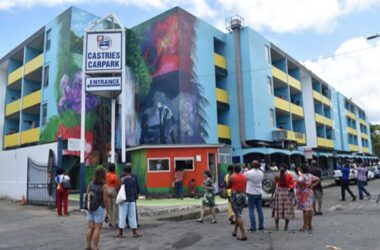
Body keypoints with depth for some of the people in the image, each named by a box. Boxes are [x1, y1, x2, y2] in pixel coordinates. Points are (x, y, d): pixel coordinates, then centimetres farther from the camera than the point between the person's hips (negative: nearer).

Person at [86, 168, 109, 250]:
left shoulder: (90, 184, 2)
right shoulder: (103, 186, -13)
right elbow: (105, 200, -14)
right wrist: (108, 211, -5)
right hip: (99, 208, -6)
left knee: (90, 227, 13)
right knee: (97, 229, 2)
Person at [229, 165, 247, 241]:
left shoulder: (232, 177, -7)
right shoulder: (244, 177, 9)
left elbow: (228, 186, 4)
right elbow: (245, 186, 13)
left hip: (236, 196, -6)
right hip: (243, 195, 6)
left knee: (238, 215, -6)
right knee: (238, 214, 19)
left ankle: (243, 235, -10)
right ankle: (235, 231, 31)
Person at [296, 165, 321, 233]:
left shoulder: (302, 176, -16)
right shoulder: (310, 175, 9)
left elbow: (299, 181, -37)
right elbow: (318, 179, 17)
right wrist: (312, 185, 11)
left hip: (303, 194, -8)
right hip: (309, 193, 8)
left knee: (305, 209, -5)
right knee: (309, 209, 11)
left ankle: (305, 226, 0)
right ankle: (310, 225, 18)